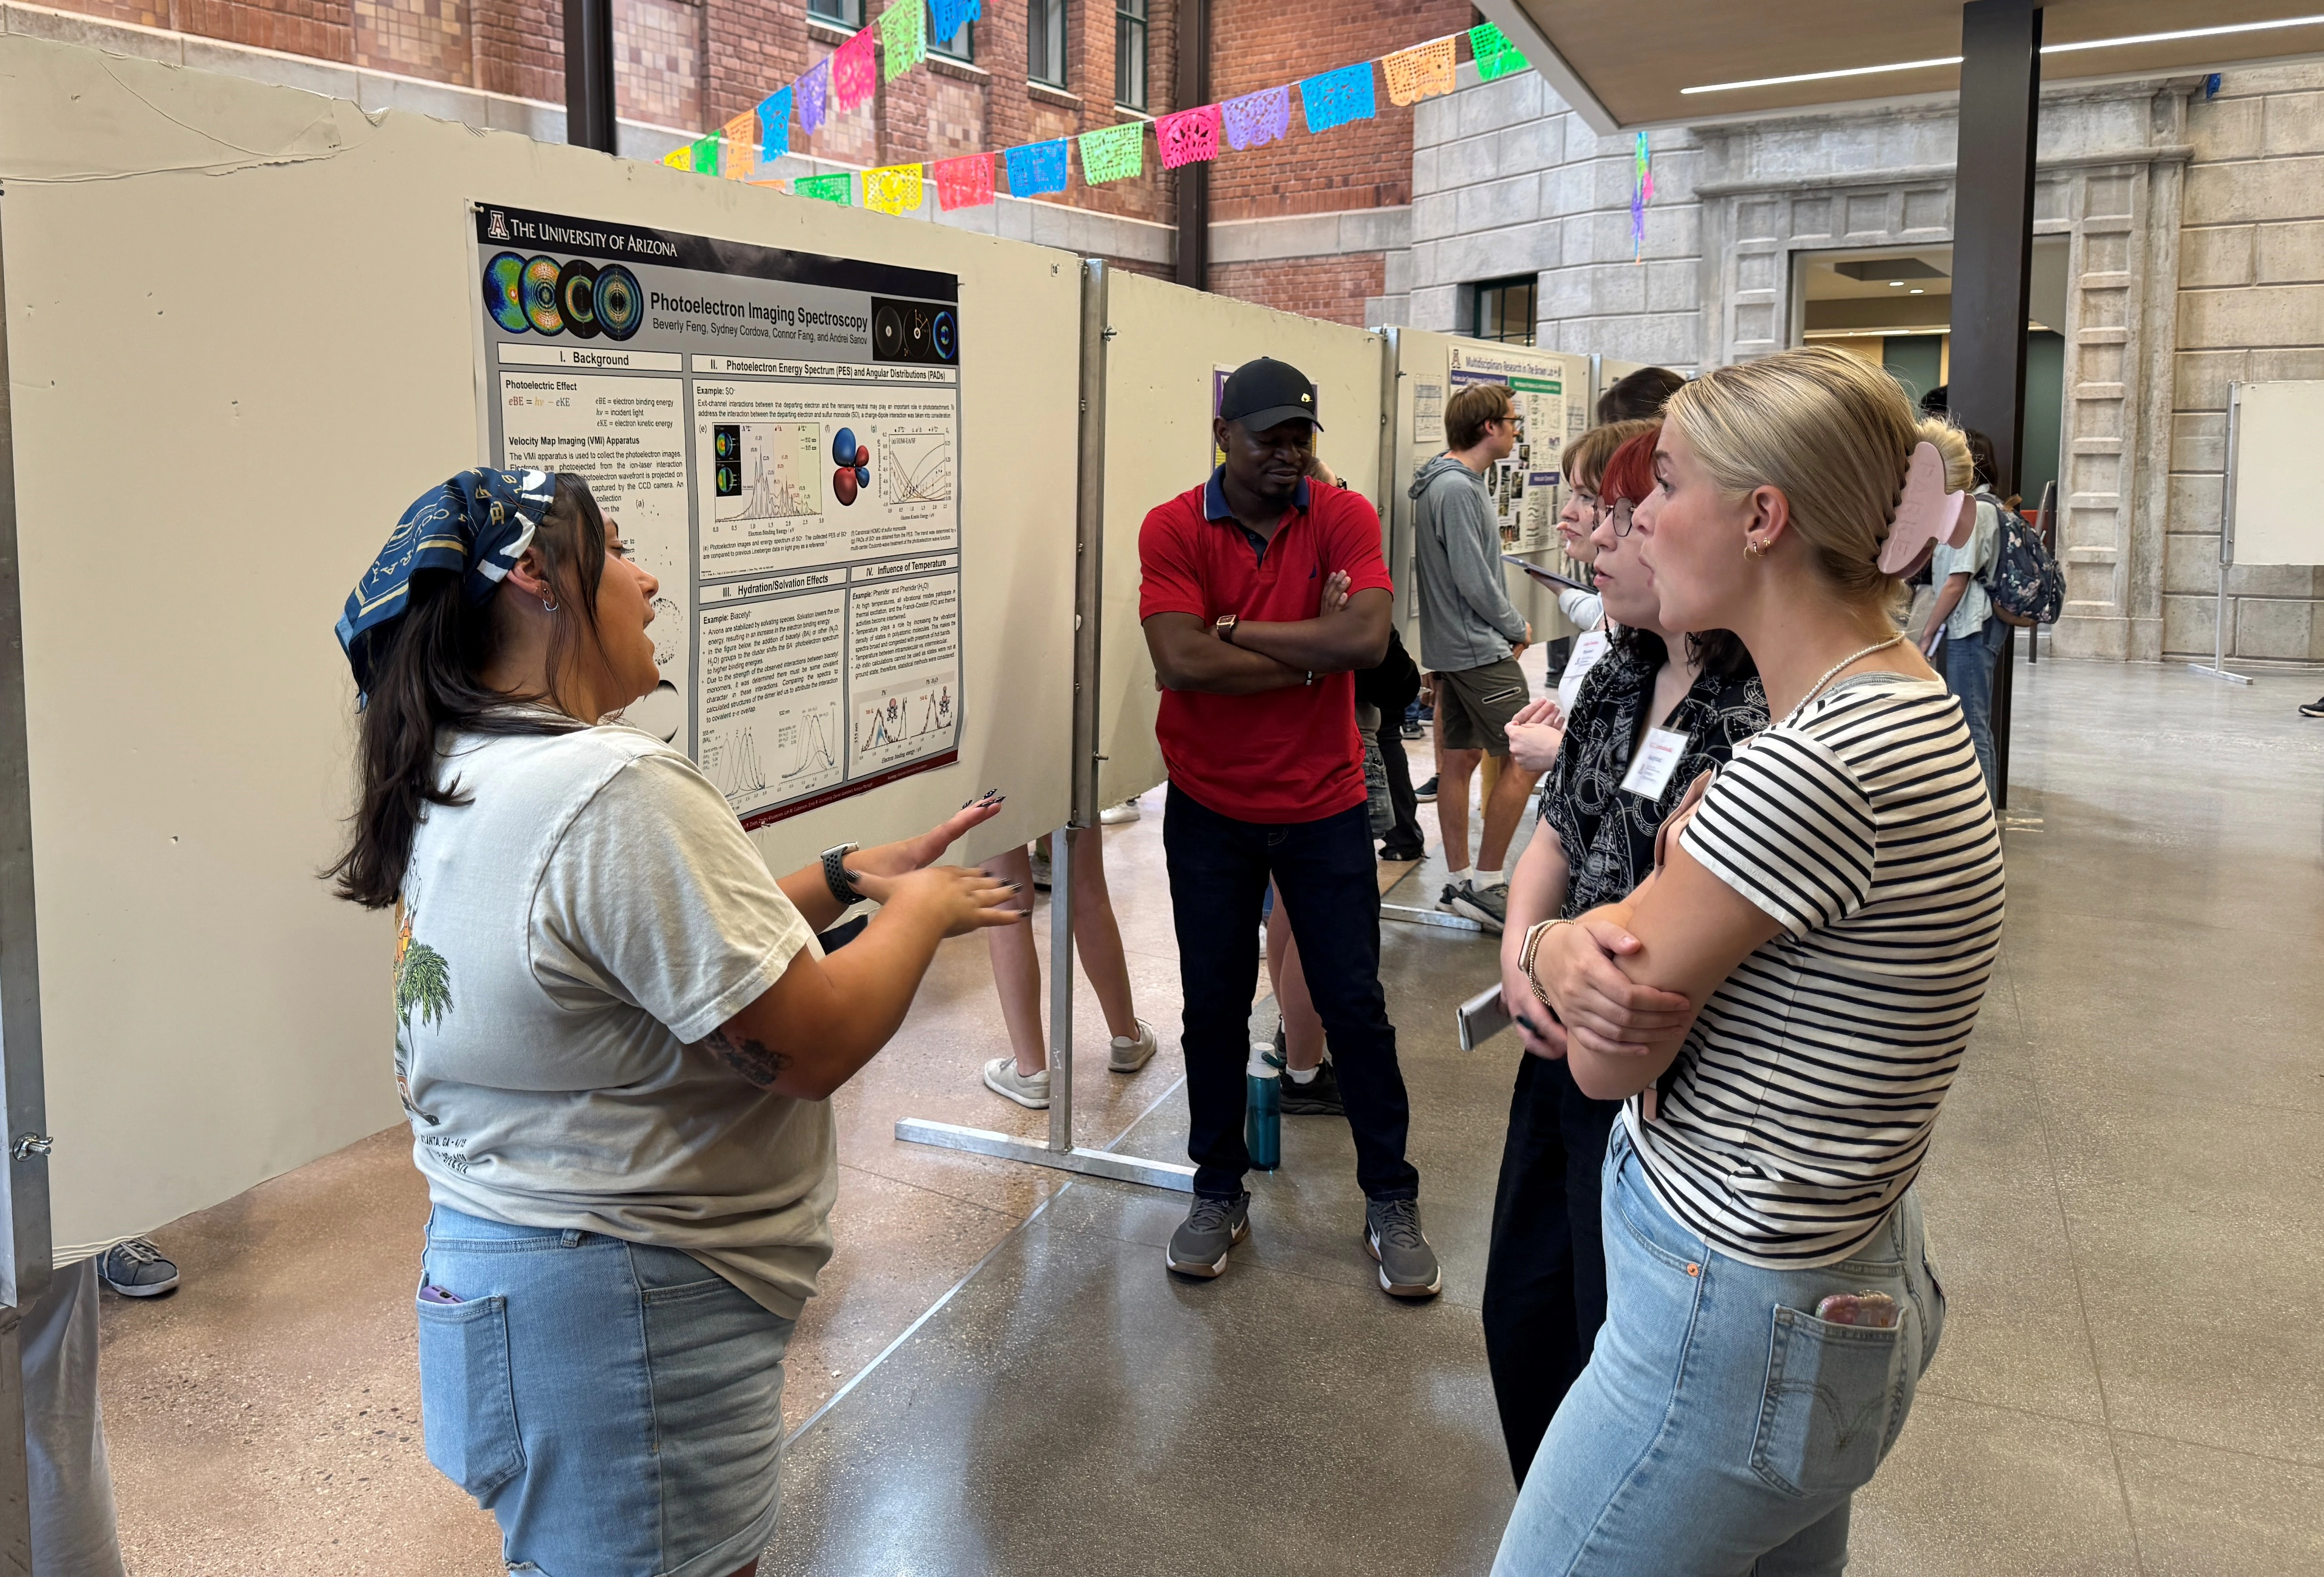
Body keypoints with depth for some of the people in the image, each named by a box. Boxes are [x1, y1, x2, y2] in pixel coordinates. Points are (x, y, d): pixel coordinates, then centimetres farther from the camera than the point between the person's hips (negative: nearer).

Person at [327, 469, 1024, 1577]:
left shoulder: (454, 780, 7)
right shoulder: (614, 791, -26)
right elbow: (813, 1044, -23)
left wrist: (850, 876, 10)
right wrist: (918, 911, -6)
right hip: (623, 1315, -10)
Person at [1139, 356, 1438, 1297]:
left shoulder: (1343, 517, -5)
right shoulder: (1173, 530, -8)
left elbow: (1368, 638, -21)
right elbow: (1181, 662, -21)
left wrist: (1239, 629, -16)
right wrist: (1312, 648, -15)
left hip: (1324, 806, 0)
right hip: (1210, 811, 0)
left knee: (1354, 1004, 6)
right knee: (1214, 1007, 10)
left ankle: (1391, 1202, 22)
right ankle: (1219, 1193, 28)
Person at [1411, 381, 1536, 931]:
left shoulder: (1449, 483, 14)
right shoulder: (1458, 489, -18)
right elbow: (1474, 580, -20)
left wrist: (1504, 625, 10)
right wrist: (1517, 628, -6)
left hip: (1451, 645, 10)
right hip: (1479, 648, -10)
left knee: (1460, 758, 12)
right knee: (1526, 758, -6)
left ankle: (1458, 881, 18)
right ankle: (1486, 883, -2)